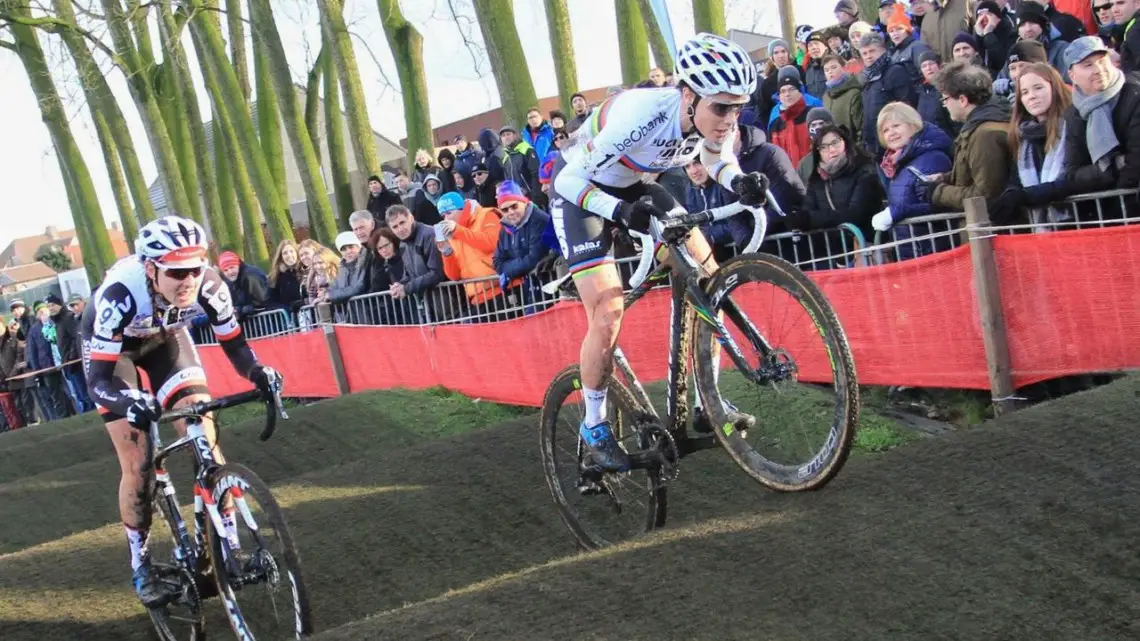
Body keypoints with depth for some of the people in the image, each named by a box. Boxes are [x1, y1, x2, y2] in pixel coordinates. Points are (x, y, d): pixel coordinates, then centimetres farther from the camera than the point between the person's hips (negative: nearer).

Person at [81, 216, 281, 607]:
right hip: (110, 346, -3)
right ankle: (140, 566, 8)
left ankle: (228, 545, 0)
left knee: (204, 439, -12)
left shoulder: (208, 286, -32)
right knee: (137, 465, -9)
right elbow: (99, 379, -39)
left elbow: (234, 346, -20)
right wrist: (129, 401, -60)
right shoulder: (120, 293, -41)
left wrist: (257, 372, -41)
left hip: (163, 336, 3)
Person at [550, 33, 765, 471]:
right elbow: (570, 180, -30)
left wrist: (740, 182, -20)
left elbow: (718, 162, 3)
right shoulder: (639, 115, -39)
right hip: (580, 192, -6)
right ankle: (594, 426, 4)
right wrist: (621, 210, -46)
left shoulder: (717, 122, -21)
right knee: (607, 314, -16)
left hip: (634, 187, 6)